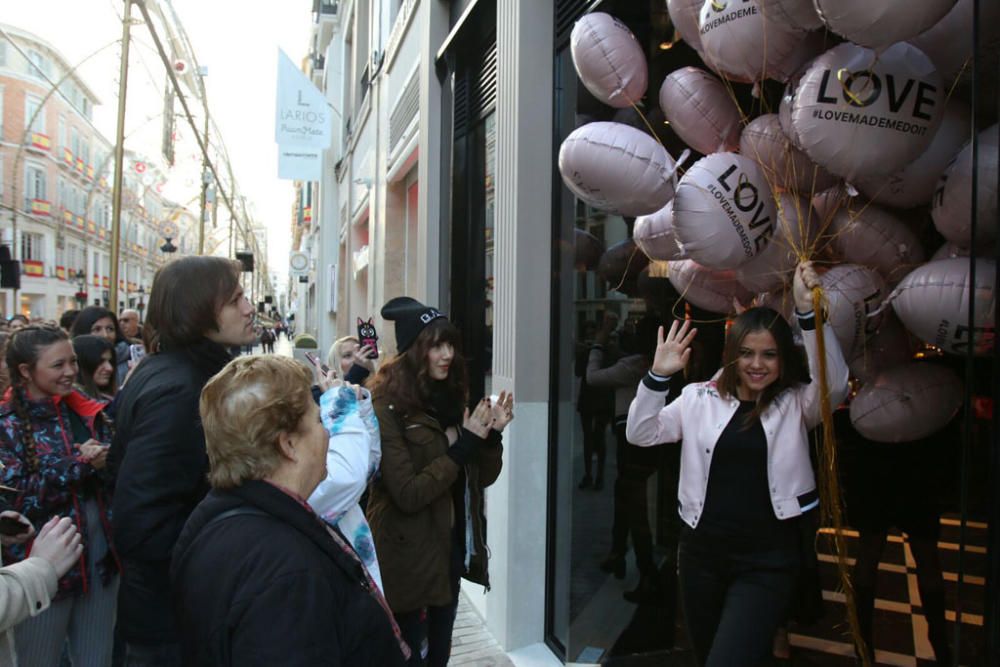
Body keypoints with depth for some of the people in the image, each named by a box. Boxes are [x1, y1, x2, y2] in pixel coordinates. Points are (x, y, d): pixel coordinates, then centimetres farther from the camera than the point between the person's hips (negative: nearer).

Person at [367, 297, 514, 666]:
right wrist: (465, 444, -23)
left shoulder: (450, 398, 5)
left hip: (450, 549, 7)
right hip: (409, 559, -7)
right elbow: (408, 495, -23)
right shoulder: (387, 407, -17)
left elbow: (482, 478, 7)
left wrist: (492, 434, -10)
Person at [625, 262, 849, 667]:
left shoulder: (796, 404, 1)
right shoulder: (701, 397, 4)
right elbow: (640, 434, -1)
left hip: (767, 561, -2)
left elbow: (834, 384, -19)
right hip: (702, 551, 3)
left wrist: (807, 310, -28)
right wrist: (658, 375, -16)